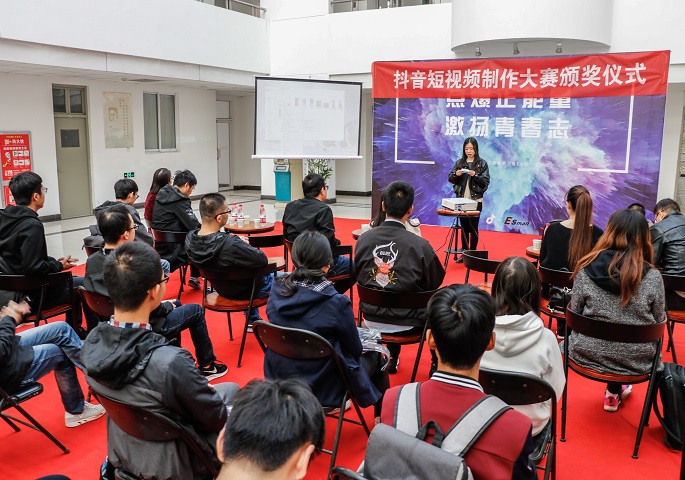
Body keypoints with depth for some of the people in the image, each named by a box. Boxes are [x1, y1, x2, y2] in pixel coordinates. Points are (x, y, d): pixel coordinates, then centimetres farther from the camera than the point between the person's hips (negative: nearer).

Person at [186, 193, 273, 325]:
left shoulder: (190, 239, -18)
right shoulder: (230, 244, -41)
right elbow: (262, 260, -30)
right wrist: (245, 244, -13)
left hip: (222, 288, 7)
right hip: (245, 291, -7)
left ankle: (253, 319, 46)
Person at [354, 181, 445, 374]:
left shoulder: (363, 239, -11)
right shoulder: (419, 245, -21)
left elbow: (358, 277, 4)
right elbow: (436, 282, -6)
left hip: (371, 319, 4)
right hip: (407, 324, -3)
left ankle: (393, 359, 47)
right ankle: (437, 363, 39)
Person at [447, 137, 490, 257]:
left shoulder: (482, 163, -1)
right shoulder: (459, 162, 7)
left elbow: (486, 182, -5)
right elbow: (450, 179, 8)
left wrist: (475, 175, -21)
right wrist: (456, 175, -12)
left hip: (476, 200, -3)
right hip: (462, 199, 3)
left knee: (473, 228, 3)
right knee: (464, 227, 10)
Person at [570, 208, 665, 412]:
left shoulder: (586, 270, -14)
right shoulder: (653, 277, -14)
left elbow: (575, 314, -4)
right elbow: (659, 322, -2)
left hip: (588, 356, 0)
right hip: (635, 361, 1)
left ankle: (615, 390, 40)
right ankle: (614, 392, 40)